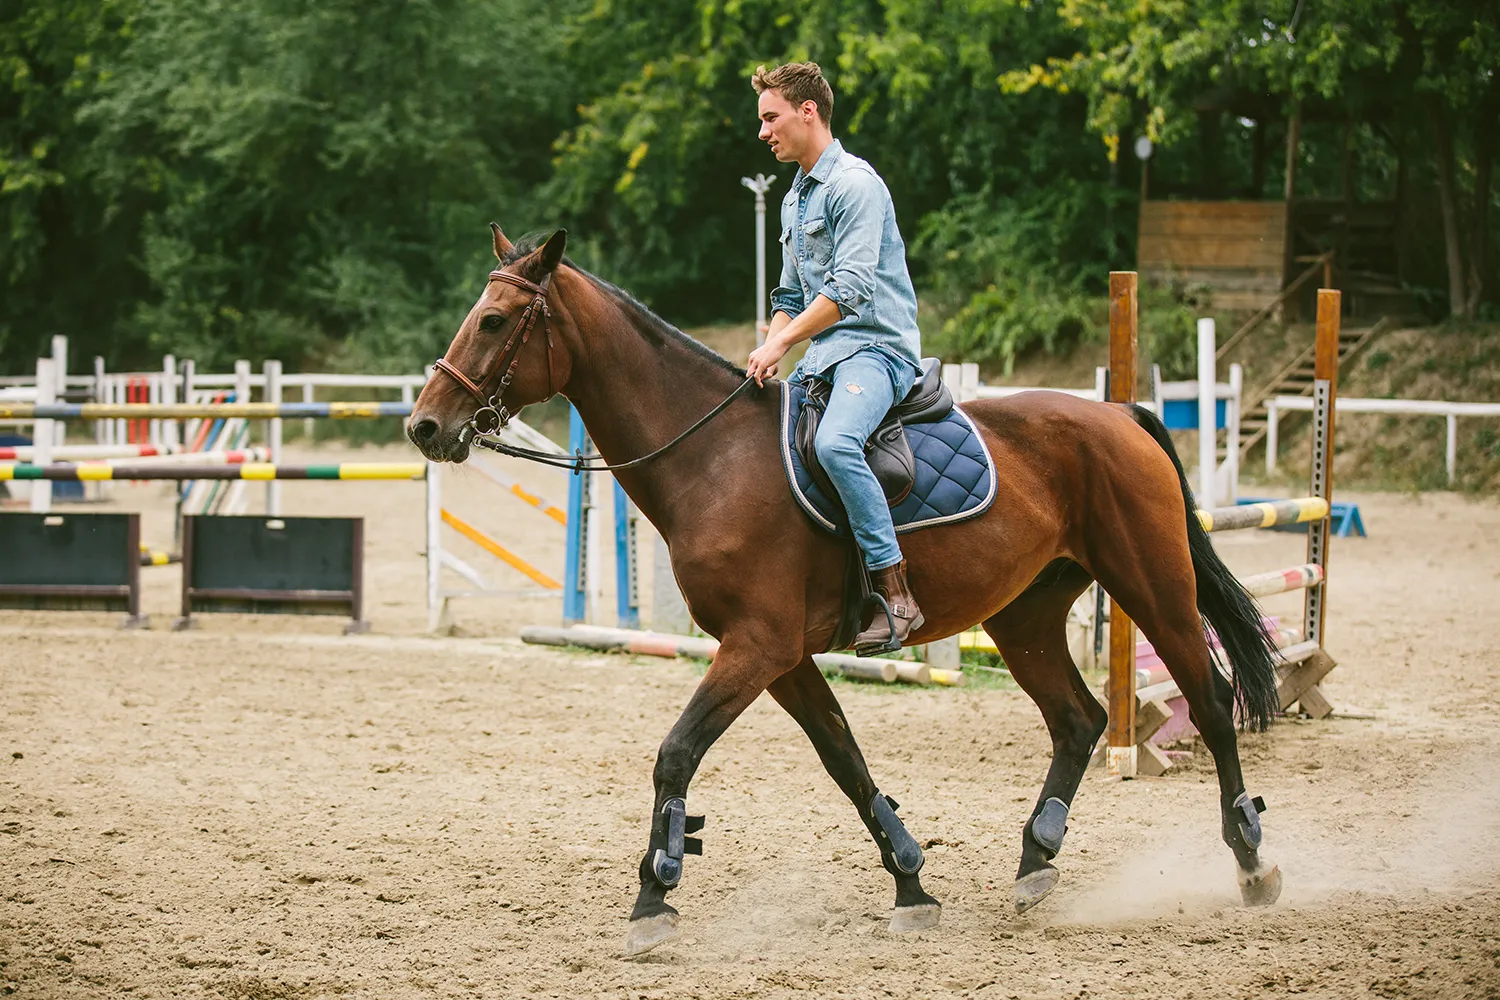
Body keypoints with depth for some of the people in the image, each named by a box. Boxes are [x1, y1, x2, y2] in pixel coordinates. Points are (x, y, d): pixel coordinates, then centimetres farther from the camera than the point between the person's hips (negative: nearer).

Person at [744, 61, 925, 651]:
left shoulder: (855, 184, -10)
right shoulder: (794, 200, 21)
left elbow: (852, 287, -21)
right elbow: (791, 298, 27)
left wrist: (781, 342, -23)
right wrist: (767, 358, 8)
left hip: (877, 346, -11)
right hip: (822, 356, 11)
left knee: (834, 442, -36)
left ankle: (896, 595, -37)